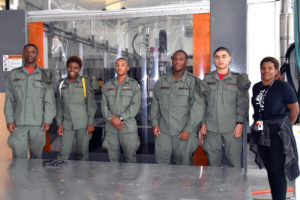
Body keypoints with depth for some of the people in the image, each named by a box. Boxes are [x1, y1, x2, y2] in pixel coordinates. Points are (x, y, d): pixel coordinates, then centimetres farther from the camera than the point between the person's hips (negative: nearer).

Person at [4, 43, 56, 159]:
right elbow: (9, 100, 8)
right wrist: (9, 120, -1)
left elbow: (49, 100, 1)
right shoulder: (14, 74, 9)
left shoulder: (45, 75, 6)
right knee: (19, 155, -2)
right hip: (18, 123, 1)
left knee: (37, 154, 7)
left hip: (38, 123, 0)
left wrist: (47, 120, -6)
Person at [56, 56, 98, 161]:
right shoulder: (61, 84, 11)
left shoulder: (86, 82, 1)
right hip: (67, 124, 3)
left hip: (83, 124, -2)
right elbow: (59, 106, 14)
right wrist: (59, 124, 8)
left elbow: (91, 104, -1)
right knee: (63, 154, -1)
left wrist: (91, 123, -6)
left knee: (83, 153, 2)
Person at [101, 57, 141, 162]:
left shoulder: (134, 85, 0)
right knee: (112, 158, 9)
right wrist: (111, 119, -11)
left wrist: (120, 118, -17)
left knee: (130, 157, 3)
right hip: (111, 127, 3)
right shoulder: (108, 85, 11)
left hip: (128, 126, -3)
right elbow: (104, 106, 5)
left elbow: (135, 106, -9)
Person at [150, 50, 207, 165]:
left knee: (182, 162, 4)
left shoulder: (193, 81, -3)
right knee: (161, 160, 7)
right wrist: (155, 123, 4)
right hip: (163, 130, 3)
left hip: (184, 131, -3)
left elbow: (197, 107, -9)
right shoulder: (162, 81, 11)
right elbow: (155, 103, 14)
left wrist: (188, 130, -13)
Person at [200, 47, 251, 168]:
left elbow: (243, 103, 2)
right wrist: (203, 122, 4)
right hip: (211, 128, 2)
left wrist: (240, 123, -7)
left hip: (232, 129, -2)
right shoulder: (207, 78, 10)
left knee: (235, 163, -2)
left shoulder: (237, 79, 4)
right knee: (213, 162, 8)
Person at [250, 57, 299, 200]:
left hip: (277, 134, -5)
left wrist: (284, 127, 5)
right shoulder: (256, 87, 9)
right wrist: (260, 125, 11)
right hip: (261, 134, 6)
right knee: (269, 168, 12)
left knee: (277, 171, -4)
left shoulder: (283, 87, -8)